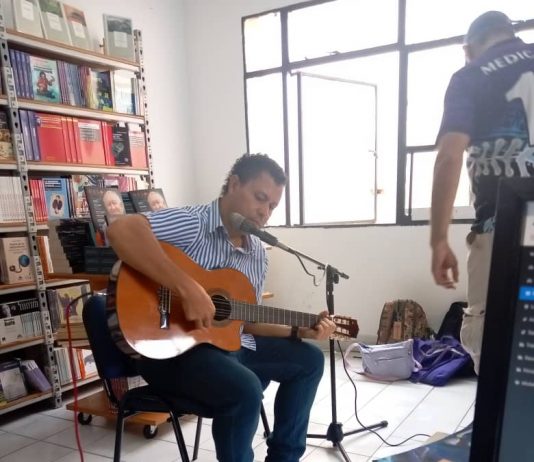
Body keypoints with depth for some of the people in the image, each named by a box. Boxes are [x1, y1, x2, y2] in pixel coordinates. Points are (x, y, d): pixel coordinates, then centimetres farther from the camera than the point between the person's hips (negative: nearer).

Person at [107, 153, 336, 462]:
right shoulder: (192, 223, -18)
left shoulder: (258, 253, 7)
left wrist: (299, 331, -1)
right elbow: (121, 230, -35)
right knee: (245, 389, -34)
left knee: (309, 359, 10)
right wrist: (189, 288, -37)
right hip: (172, 348, -8)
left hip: (230, 342, 9)